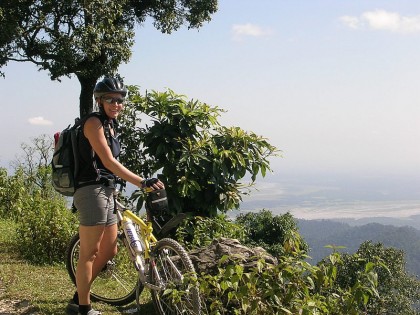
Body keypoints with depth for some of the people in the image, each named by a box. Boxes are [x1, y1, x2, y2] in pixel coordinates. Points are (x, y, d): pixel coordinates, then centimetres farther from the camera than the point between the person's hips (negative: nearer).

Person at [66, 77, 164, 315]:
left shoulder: (110, 125, 17)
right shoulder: (94, 122, -10)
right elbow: (109, 162, -19)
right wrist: (143, 182, -23)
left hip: (106, 193, 10)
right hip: (92, 191, -10)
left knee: (109, 251, 13)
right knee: (89, 252, -3)